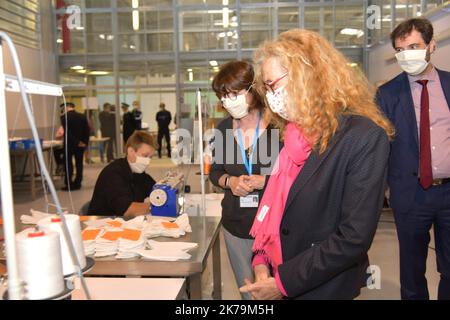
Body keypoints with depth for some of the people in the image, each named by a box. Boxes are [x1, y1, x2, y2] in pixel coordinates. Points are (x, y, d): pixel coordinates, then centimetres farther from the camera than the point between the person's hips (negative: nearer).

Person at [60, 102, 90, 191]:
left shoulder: (64, 117, -11)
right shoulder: (82, 116, 4)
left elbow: (67, 132, -18)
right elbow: (87, 130, 1)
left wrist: (77, 142, -15)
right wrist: (85, 142, 1)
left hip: (69, 143, -4)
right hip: (81, 143, 4)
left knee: (68, 163, 4)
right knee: (79, 163, 9)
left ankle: (69, 184, 3)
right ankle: (77, 183, 11)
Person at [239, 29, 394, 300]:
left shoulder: (365, 138, -20)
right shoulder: (294, 134, 3)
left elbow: (354, 237, -23)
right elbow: (274, 202, 8)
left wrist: (283, 282, -19)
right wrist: (261, 259, -4)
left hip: (322, 288, -6)